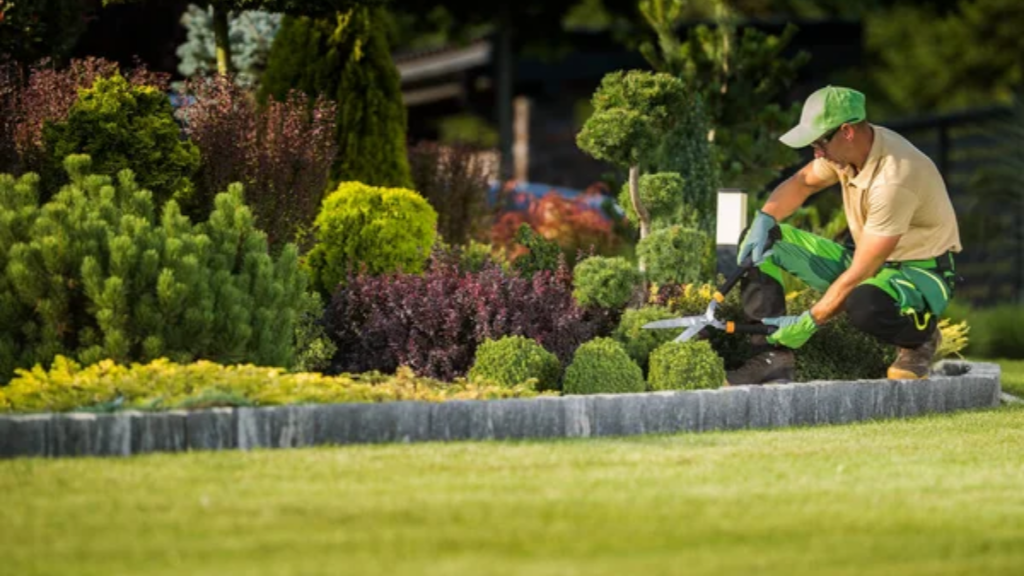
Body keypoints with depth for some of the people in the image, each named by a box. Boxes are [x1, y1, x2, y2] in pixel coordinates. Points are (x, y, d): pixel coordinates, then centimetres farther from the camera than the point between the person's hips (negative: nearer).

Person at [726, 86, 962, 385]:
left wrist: (809, 323, -25)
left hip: (922, 271, -8)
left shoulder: (893, 180, -32)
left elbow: (860, 273, -29)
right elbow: (802, 182, 12)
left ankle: (920, 338, -8)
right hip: (868, 260, 8)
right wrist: (764, 220, -7)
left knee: (863, 304, -44)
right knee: (760, 240, -4)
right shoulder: (849, 147, -8)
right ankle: (772, 357, -12)